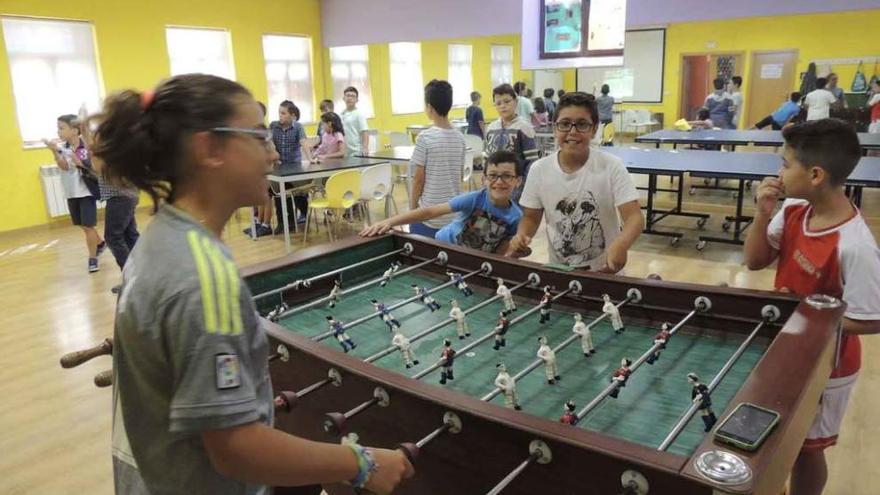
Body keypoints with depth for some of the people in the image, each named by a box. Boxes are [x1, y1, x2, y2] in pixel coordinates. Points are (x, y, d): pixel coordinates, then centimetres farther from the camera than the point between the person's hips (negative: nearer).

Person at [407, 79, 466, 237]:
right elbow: (459, 176, 10)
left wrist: (413, 206, 3)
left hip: (429, 215, -5)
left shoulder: (425, 137, -12)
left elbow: (419, 178, -9)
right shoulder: (459, 138, 3)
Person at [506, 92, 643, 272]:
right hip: (558, 270, 2)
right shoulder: (539, 170, -6)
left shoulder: (611, 167, -13)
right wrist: (521, 237, -17)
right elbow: (531, 217, 5)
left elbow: (634, 217, -19)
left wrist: (620, 246, -39)